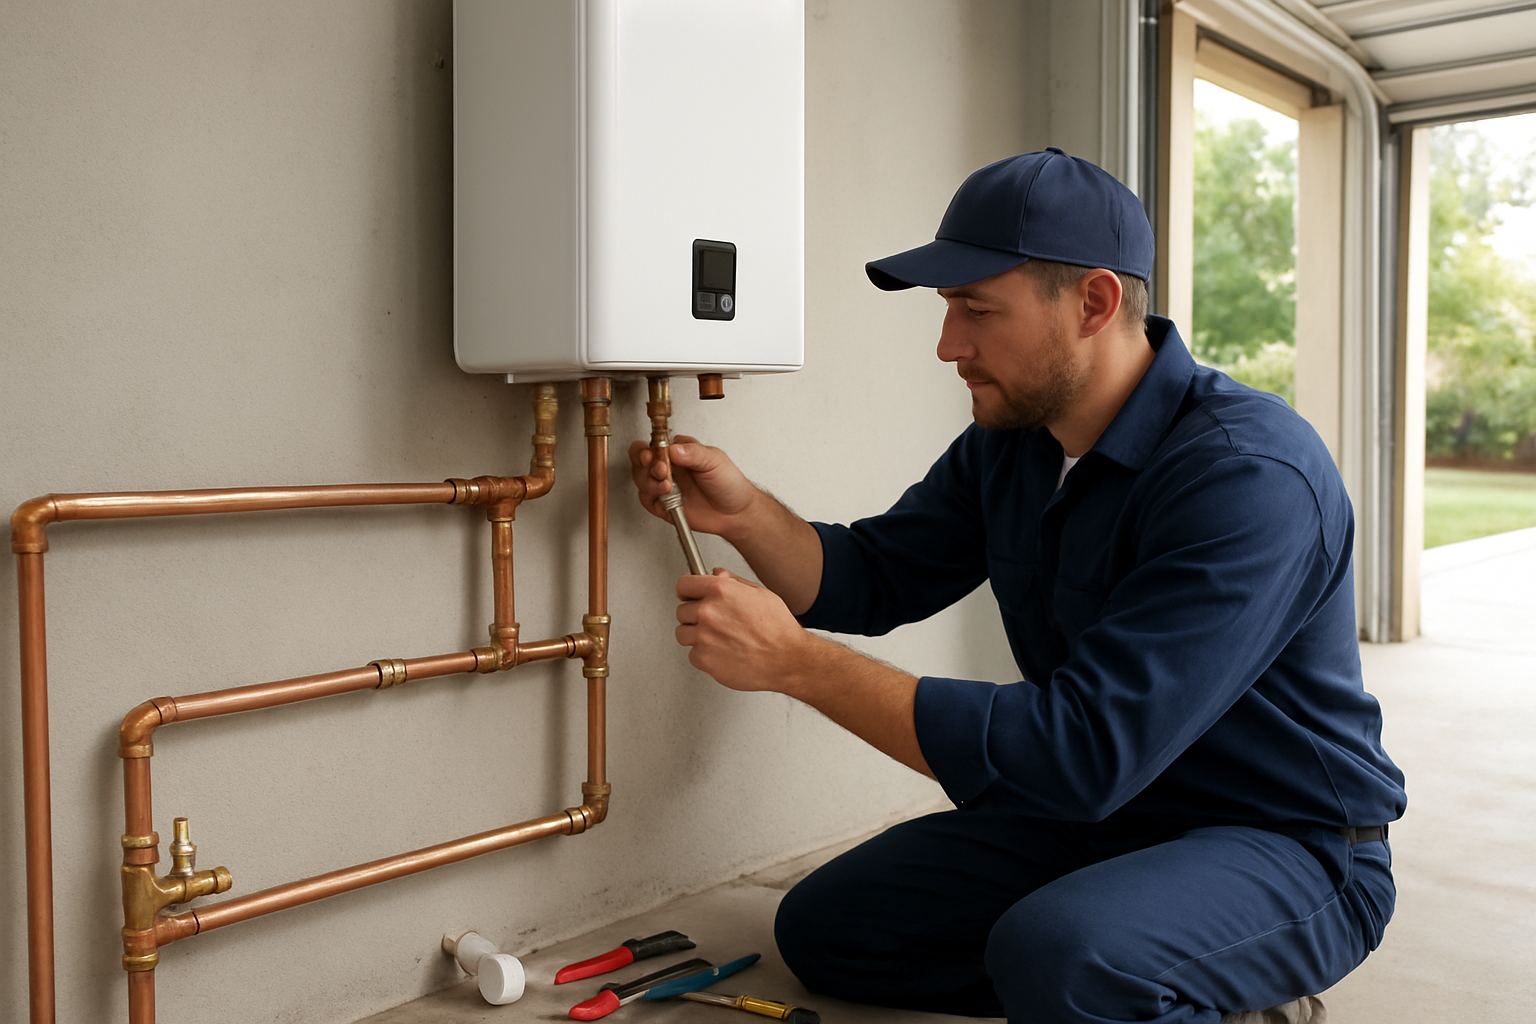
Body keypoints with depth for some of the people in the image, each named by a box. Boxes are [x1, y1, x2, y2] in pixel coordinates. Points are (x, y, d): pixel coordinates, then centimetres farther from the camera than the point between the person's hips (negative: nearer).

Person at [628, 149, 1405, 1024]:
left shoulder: (1249, 474, -29)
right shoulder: (1008, 440, -2)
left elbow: (1084, 748, -34)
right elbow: (874, 580, 7)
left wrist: (796, 661, -32)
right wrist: (745, 513, -14)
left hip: (1288, 845, -7)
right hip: (1093, 814, 8)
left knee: (1055, 951, -36)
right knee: (824, 927, 2)